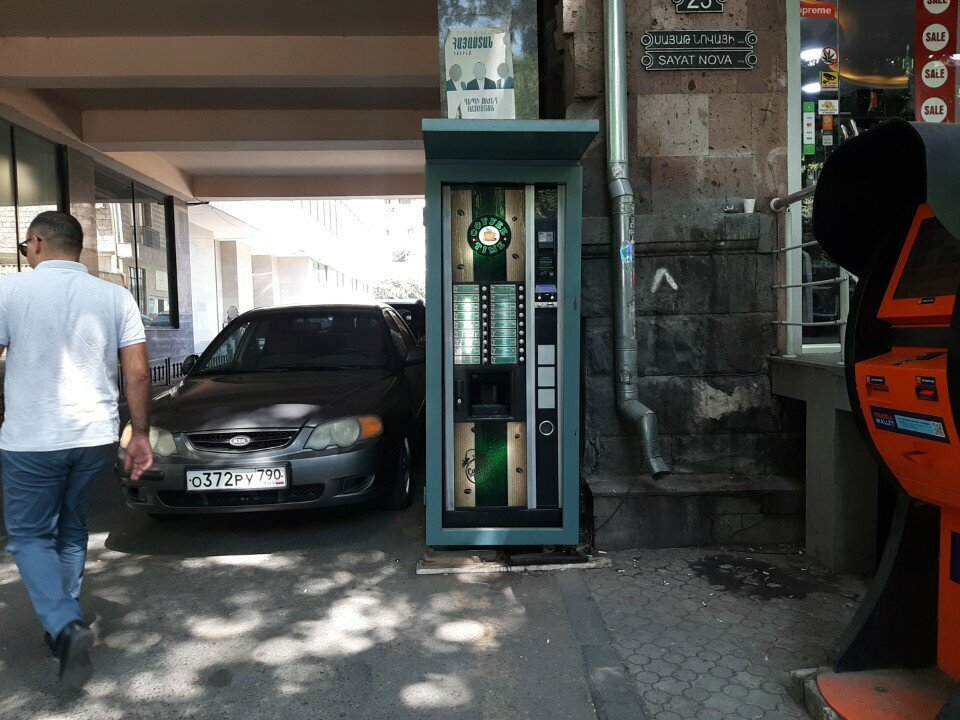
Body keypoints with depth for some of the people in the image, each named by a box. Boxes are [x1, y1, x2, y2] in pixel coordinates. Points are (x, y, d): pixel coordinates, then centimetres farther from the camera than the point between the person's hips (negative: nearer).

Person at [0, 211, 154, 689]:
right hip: (95, 436, 4)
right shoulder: (115, 296, 2)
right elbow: (137, 373, -1)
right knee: (71, 530, 21)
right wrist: (140, 434, 6)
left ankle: (65, 626, -7)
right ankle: (64, 627, 30)